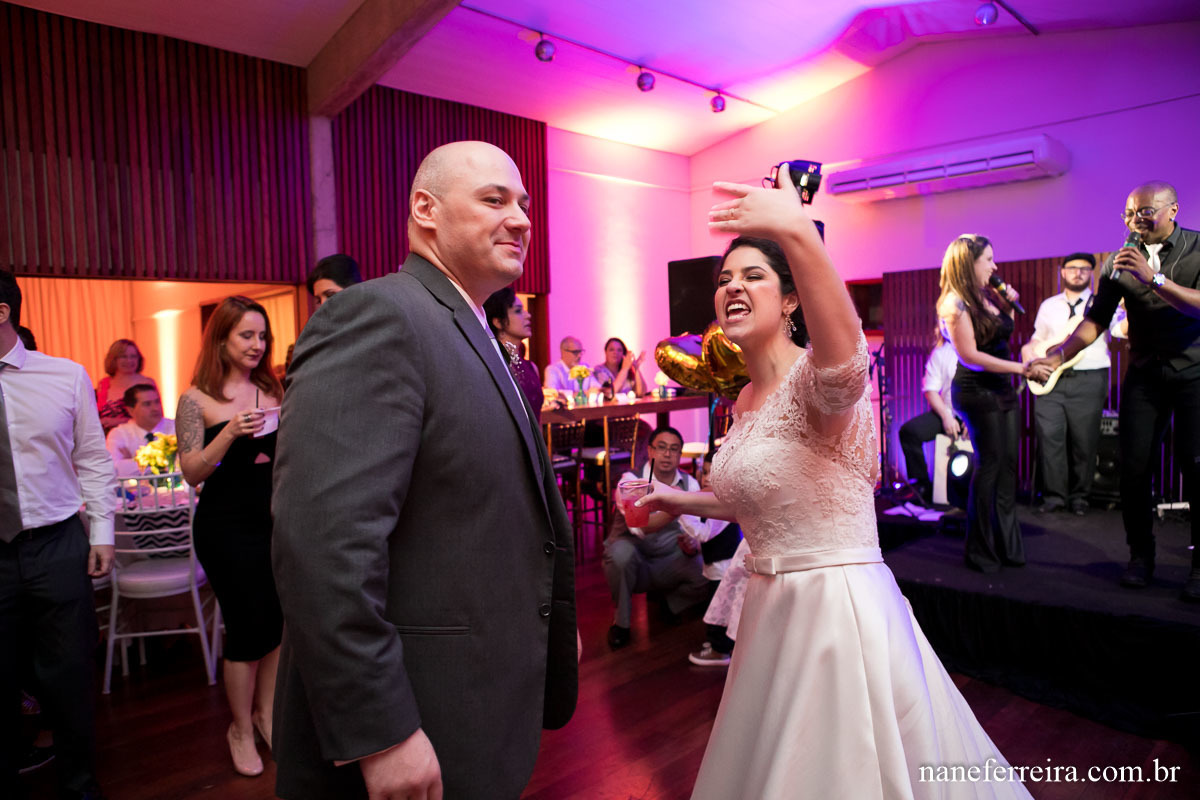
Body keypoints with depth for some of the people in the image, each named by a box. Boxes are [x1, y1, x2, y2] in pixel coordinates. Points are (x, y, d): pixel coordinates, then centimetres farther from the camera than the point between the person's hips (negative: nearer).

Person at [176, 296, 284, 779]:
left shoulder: (272, 390, 6)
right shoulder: (197, 399, -3)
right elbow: (192, 472, -8)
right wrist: (230, 433, -22)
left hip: (275, 517, 4)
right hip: (227, 525, -4)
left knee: (276, 619, 9)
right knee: (248, 624, 2)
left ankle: (265, 711, 32)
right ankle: (241, 729, 25)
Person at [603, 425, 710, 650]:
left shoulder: (689, 483, -1)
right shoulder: (631, 480, -15)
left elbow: (695, 530, -8)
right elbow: (639, 526, -32)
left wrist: (692, 546, -32)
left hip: (670, 564, 3)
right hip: (633, 563, -3)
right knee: (621, 550, -37)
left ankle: (668, 604, 9)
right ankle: (621, 622, -11)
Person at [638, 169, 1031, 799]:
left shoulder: (814, 377, -19)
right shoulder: (747, 399, 8)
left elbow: (844, 361, -46)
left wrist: (798, 233, -59)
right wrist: (677, 500, 23)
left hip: (839, 607, -8)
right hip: (775, 606, 9)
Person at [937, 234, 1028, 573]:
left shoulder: (988, 295, 12)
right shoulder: (956, 303, -13)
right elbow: (970, 356, -18)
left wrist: (1008, 305, 7)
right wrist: (1021, 368, -18)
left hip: (1002, 389, 8)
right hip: (977, 390, -8)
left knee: (1008, 465, 9)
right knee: (990, 464, -4)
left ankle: (1007, 545, 19)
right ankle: (980, 551, 9)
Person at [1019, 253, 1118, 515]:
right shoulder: (1048, 305, 17)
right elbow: (1038, 339, 24)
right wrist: (1030, 351, 4)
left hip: (1088, 379, -2)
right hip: (1051, 378, 2)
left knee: (1084, 442, 1)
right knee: (1049, 437, -5)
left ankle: (1078, 497, 14)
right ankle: (1054, 495, 6)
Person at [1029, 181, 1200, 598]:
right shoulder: (1120, 263, 3)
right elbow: (1095, 321, -1)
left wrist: (1153, 278, -24)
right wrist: (1056, 357, -13)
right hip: (1144, 373, 2)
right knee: (1134, 467, -1)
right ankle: (1140, 556, 14)